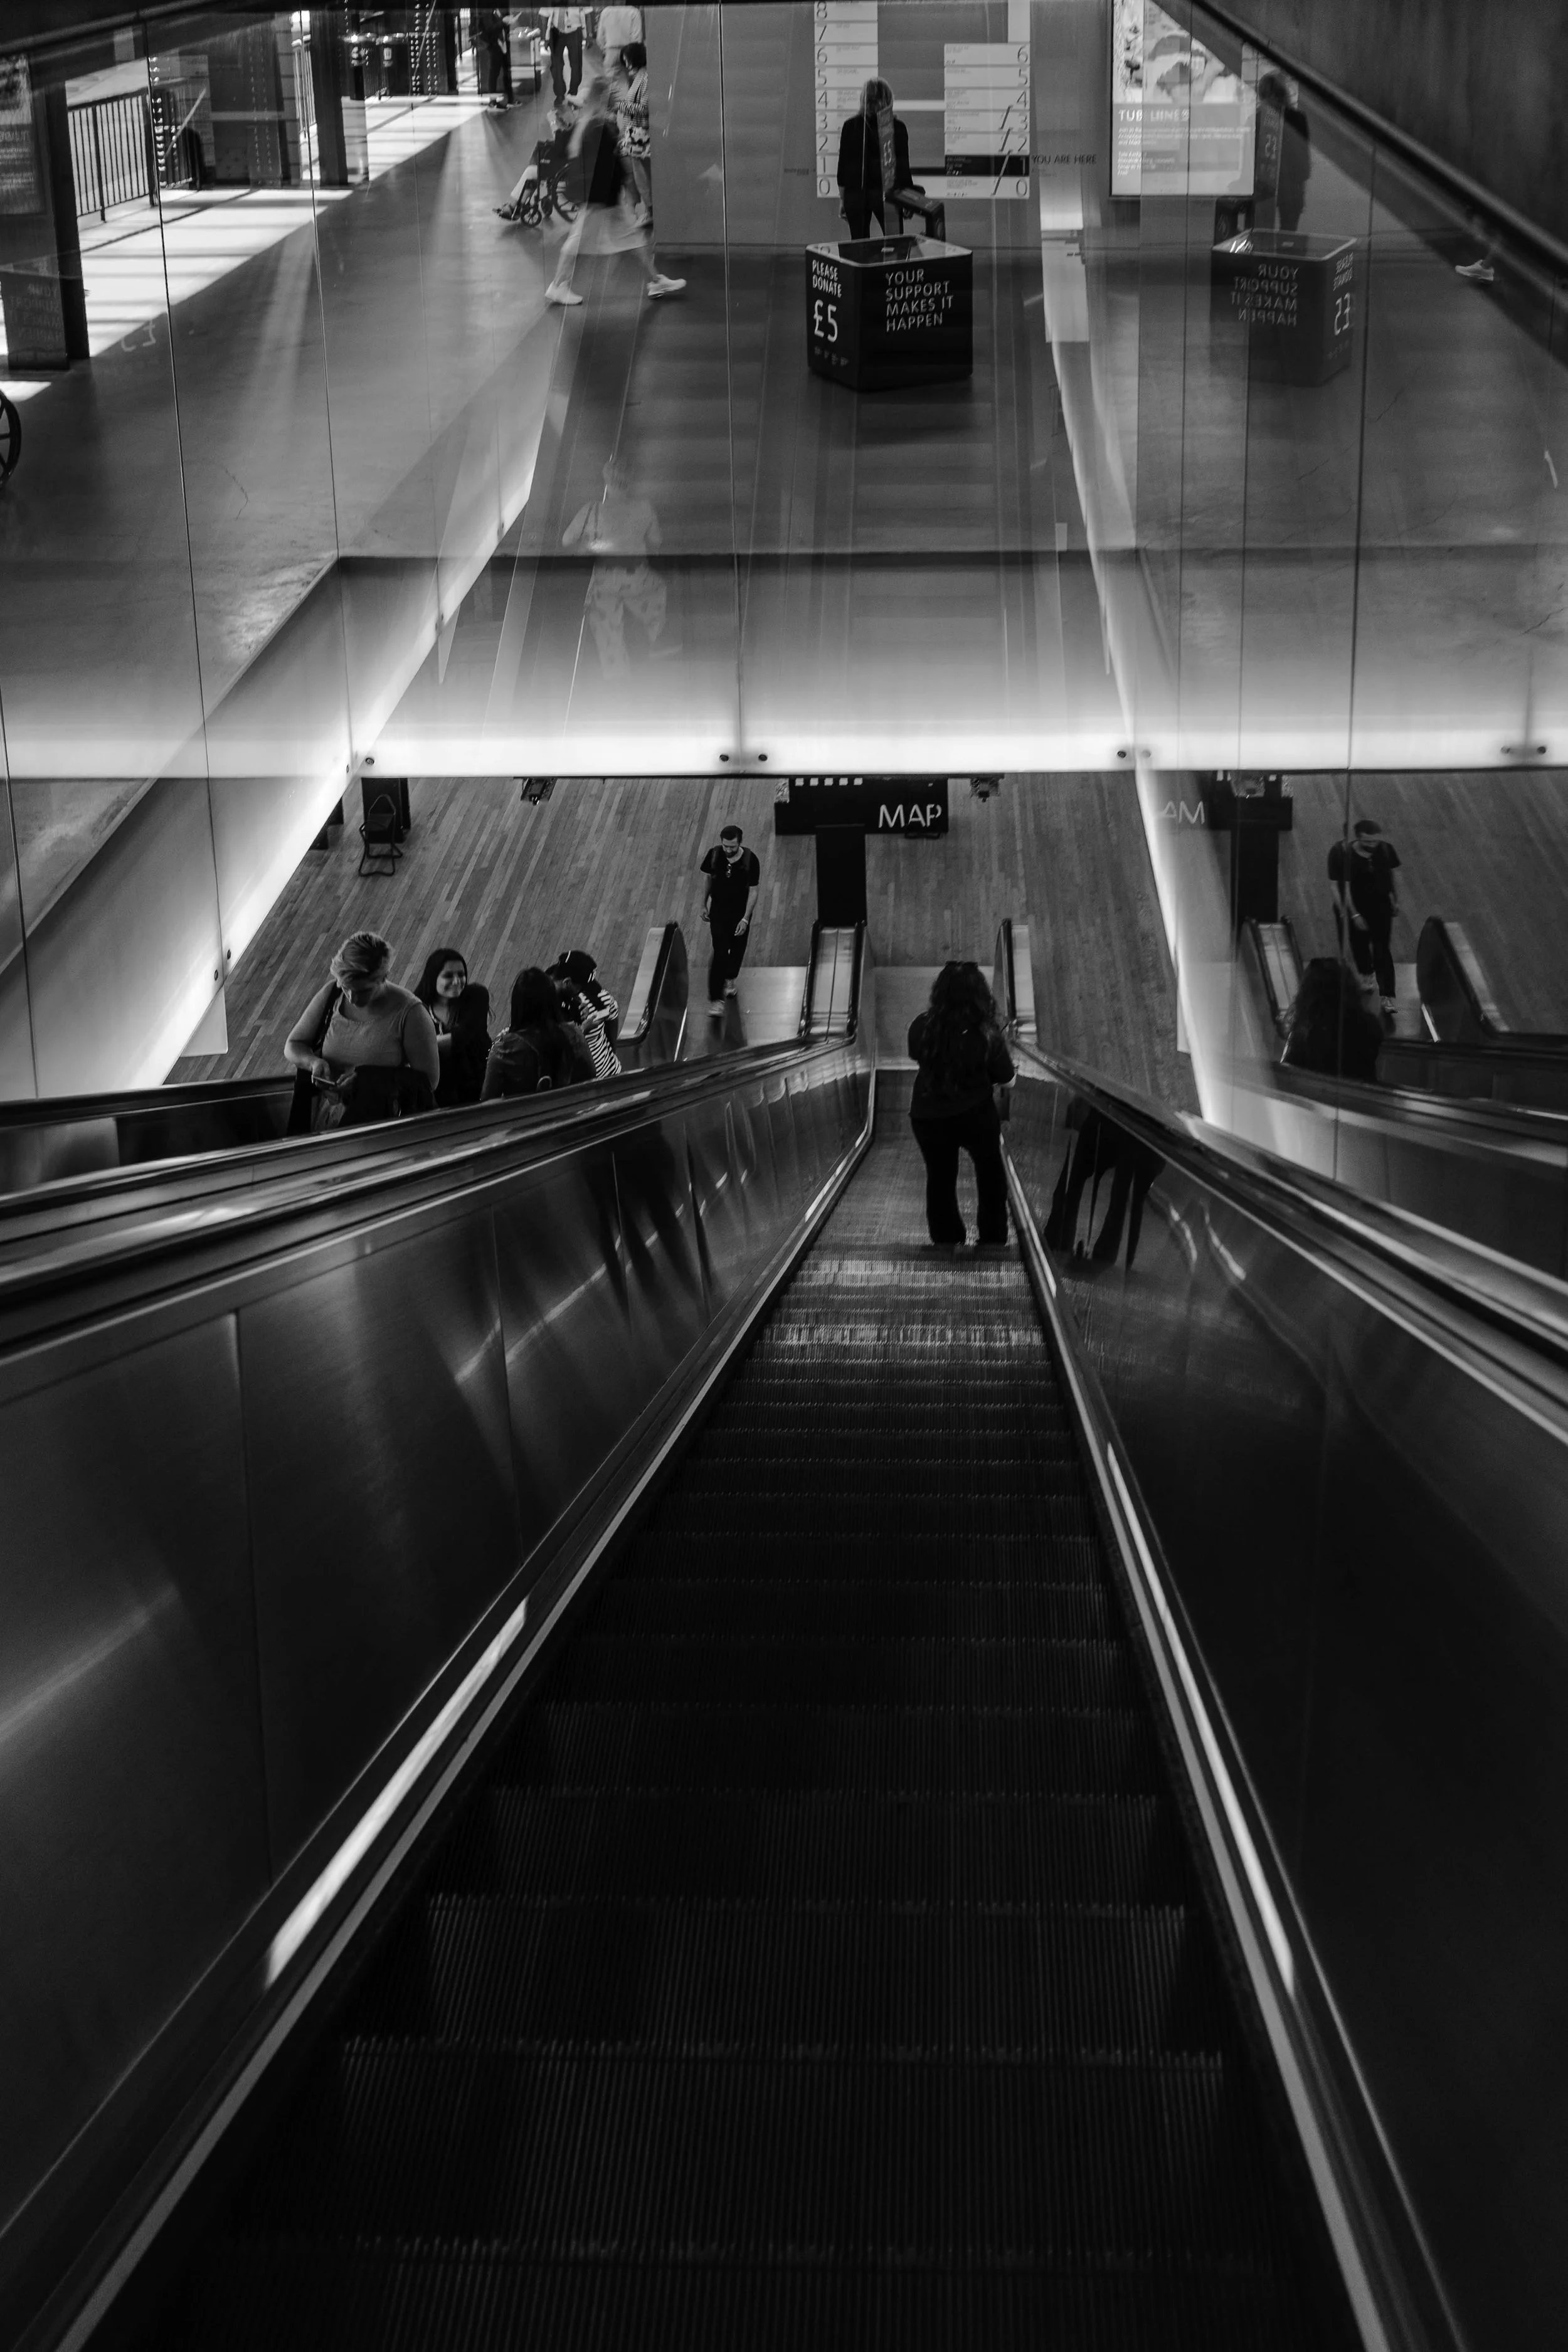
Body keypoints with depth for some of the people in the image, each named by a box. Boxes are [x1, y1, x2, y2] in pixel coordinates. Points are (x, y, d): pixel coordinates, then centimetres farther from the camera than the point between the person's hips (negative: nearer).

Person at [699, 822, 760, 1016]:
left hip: (740, 913, 0)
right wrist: (704, 905, 8)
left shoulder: (750, 860, -21)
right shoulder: (714, 855, -15)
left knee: (737, 949, 21)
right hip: (718, 911, 0)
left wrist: (746, 919, -18)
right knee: (719, 954, -8)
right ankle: (716, 1000, -5)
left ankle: (730, 978, 52)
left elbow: (753, 891, -15)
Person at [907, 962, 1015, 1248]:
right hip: (975, 1117, -1)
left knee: (939, 1177, 20)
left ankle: (946, 1240, 30)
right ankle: (991, 1239, 28)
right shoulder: (986, 1033, -21)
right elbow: (1007, 1080, -9)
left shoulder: (922, 1026, -14)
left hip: (928, 1117, 1)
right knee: (991, 1173, 23)